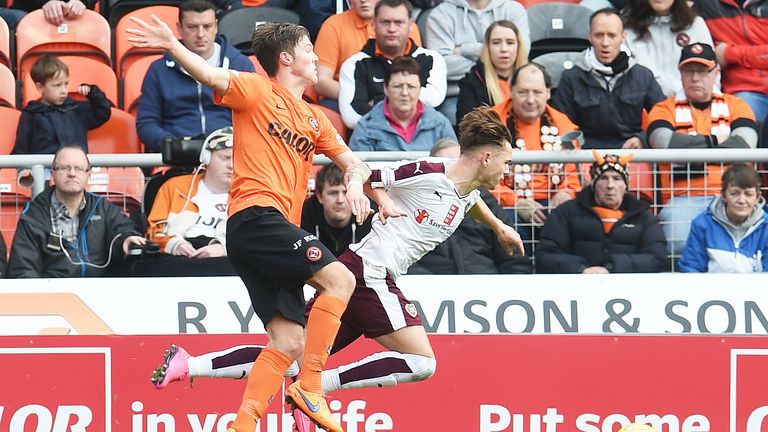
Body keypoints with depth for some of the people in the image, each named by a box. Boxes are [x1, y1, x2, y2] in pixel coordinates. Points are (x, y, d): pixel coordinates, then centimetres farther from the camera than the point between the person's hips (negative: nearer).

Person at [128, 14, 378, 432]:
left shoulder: (314, 119, 25)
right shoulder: (258, 91, 4)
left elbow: (352, 162, 26)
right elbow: (213, 76, -12)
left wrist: (355, 182, 1)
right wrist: (173, 46, -31)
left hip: (279, 228, 8)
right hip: (255, 215, -8)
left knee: (289, 341, -1)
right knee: (339, 278, -19)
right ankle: (309, 387, -18)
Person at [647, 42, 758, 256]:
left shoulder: (735, 105, 19)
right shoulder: (665, 109, 16)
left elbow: (745, 144, -2)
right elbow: (664, 142, -7)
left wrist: (690, 147, -5)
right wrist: (714, 141, 1)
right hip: (683, 199, -1)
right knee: (679, 242, -32)